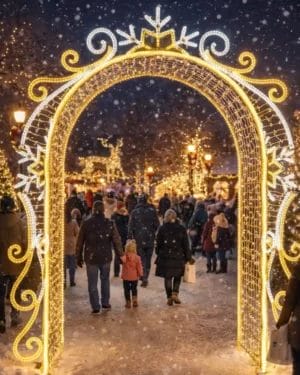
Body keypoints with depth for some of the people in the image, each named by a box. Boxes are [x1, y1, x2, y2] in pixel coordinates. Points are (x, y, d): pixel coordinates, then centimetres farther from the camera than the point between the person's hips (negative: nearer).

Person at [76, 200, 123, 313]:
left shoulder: (86, 224, -7)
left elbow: (80, 242, -1)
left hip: (91, 258, -1)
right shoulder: (110, 224, -7)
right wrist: (120, 255, 4)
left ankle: (96, 306, 7)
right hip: (105, 257, 2)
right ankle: (105, 302, 27)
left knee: (92, 283, 7)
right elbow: (117, 241, -6)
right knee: (105, 280, 21)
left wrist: (79, 257, 9)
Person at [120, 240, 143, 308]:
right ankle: (135, 301, 13)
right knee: (134, 289, 19)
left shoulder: (124, 257, -15)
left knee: (126, 290, 10)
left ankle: (128, 303, 12)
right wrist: (140, 274, 5)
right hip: (134, 277, 1)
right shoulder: (137, 257, -9)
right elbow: (139, 267, -5)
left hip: (126, 277, -1)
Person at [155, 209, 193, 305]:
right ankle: (175, 294, 1)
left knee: (167, 277, 8)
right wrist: (188, 257, 5)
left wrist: (158, 254, 14)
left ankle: (169, 298, 9)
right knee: (177, 276, 17)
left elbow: (158, 243, 1)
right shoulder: (181, 229, -4)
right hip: (178, 257, 0)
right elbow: (186, 245, -1)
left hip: (165, 257, 0)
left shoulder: (162, 229, -4)